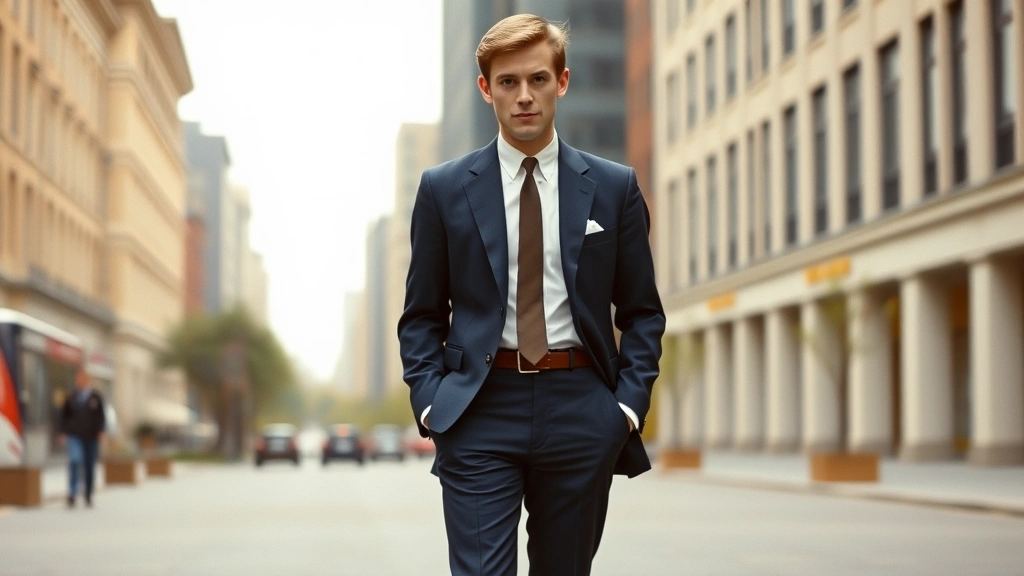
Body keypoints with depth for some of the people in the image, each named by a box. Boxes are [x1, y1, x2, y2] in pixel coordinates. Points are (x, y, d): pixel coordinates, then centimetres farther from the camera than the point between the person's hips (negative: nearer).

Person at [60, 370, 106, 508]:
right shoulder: (70, 397, 7)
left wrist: (100, 431, -3)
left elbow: (101, 415, 7)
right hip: (74, 436, -1)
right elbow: (64, 416, 11)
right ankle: (72, 494, -19)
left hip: (91, 436, 1)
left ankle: (88, 496, 16)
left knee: (89, 466, 5)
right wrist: (64, 433, 4)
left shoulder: (96, 397, 6)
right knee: (74, 460, -20)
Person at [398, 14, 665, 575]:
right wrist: (429, 403, -5)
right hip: (479, 410, -1)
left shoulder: (614, 187, 6)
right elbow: (422, 315, 9)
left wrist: (629, 403, -2)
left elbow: (641, 312, 10)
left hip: (580, 410, 1)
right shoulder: (444, 189, 4)